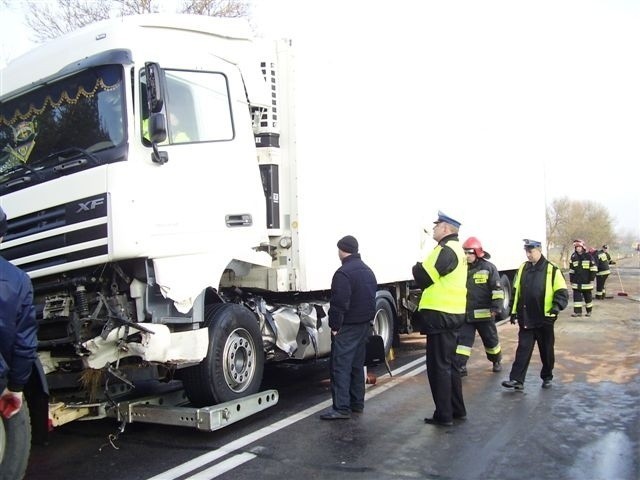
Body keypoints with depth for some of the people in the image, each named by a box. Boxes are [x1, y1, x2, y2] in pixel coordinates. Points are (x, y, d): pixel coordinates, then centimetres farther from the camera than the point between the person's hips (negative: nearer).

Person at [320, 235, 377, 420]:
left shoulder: (343, 273, -18)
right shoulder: (368, 271, 13)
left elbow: (339, 304, -22)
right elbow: (372, 298, 17)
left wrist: (334, 326, -14)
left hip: (347, 328, -9)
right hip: (365, 325, 9)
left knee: (340, 366, -6)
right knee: (357, 365, 16)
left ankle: (341, 407, -7)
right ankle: (357, 403, 22)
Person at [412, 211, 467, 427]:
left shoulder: (446, 250, -17)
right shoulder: (455, 249, 17)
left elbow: (423, 278, -19)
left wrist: (417, 267, 0)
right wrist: (424, 269, 2)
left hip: (440, 316, -10)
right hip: (451, 314, 10)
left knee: (438, 366, -2)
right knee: (448, 363, 18)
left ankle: (444, 415, 5)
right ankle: (457, 409, 27)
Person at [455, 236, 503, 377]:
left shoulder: (488, 268, -8)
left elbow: (497, 289, -10)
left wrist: (496, 307, -17)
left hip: (484, 314, -3)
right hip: (465, 314, 3)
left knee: (490, 339, 14)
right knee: (462, 339, -5)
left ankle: (496, 361, 36)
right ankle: (460, 367, -4)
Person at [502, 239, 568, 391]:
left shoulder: (552, 269, -7)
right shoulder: (523, 268, 7)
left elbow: (562, 292, -7)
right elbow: (516, 291, 13)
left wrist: (557, 305, -23)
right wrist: (514, 311, 11)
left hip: (544, 319, -3)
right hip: (526, 319, 3)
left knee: (546, 350, 12)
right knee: (523, 349, 1)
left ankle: (547, 377, 28)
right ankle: (517, 380, 0)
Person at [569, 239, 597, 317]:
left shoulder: (588, 256, -5)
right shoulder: (573, 257, 4)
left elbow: (593, 268, -4)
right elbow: (571, 269, 9)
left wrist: (592, 278, -8)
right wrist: (571, 279, 7)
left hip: (586, 281, -2)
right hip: (576, 282, 2)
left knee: (588, 296, 9)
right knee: (576, 296, -1)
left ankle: (589, 311, 21)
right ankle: (577, 311, 3)